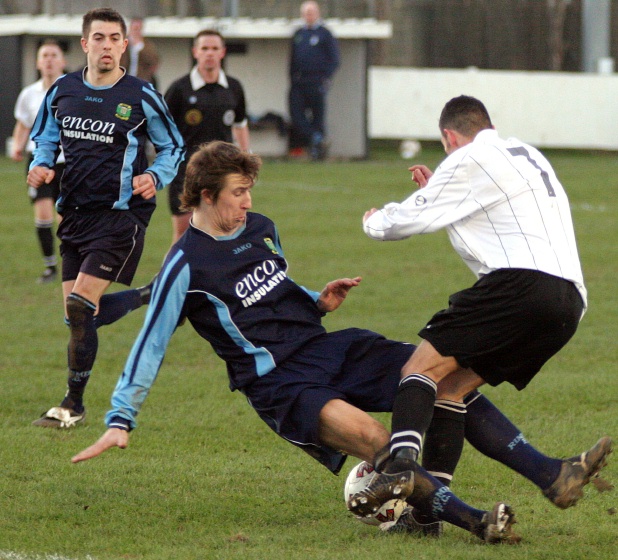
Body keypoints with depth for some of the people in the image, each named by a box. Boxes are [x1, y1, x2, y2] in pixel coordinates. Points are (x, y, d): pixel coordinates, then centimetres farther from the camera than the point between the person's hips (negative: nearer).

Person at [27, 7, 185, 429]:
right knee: (79, 314, 6)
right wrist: (40, 166, 0)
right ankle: (152, 296, 32)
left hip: (121, 215, -6)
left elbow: (174, 147, 6)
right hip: (75, 215, 6)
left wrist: (155, 177, -13)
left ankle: (74, 405, -5)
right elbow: (44, 139, 21)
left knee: (80, 304, -16)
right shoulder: (62, 92, 6)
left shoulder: (141, 97, -5)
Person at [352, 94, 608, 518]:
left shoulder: (470, 161, 3)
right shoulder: (529, 157, 30)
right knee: (453, 386, 11)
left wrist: (373, 221, 26)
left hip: (524, 284, -8)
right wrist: (438, 191, 38)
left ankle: (401, 463, -36)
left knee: (423, 367, -11)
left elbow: (407, 220, 5)